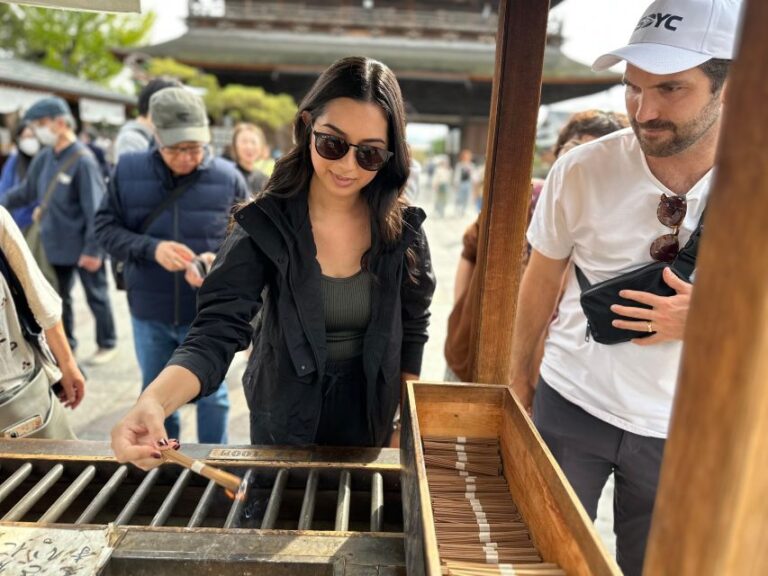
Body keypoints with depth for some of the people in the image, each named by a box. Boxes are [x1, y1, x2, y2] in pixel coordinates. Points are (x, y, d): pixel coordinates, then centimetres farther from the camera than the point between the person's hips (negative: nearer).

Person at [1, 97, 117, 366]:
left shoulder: (82, 161, -19)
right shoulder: (44, 158, 3)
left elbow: (95, 210, -19)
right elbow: (26, 191, 15)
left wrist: (93, 249, -19)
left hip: (84, 248, -7)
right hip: (56, 245, 7)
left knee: (96, 297, 9)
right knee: (59, 298, 17)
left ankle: (107, 344, 25)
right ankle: (65, 344, 33)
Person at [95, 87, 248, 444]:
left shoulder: (227, 177, -9)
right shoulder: (128, 171, -5)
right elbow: (105, 228, -4)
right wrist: (151, 248, -22)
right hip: (149, 311, 2)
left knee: (211, 395, 14)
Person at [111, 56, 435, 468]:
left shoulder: (403, 230, -12)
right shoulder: (263, 225, -19)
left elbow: (412, 332, -2)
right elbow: (217, 332, -26)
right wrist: (154, 399, -44)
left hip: (369, 420, 2)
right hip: (285, 421, -1)